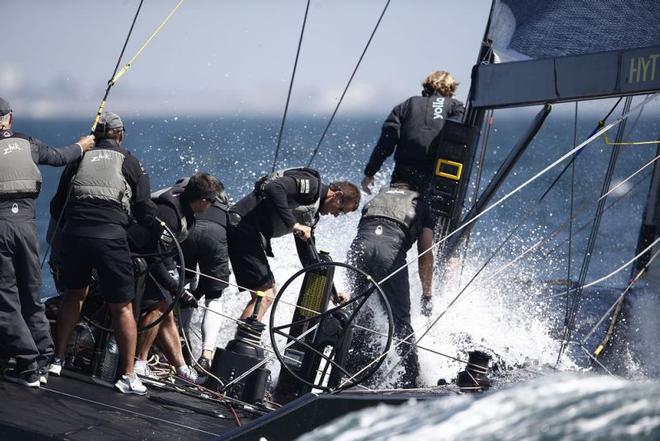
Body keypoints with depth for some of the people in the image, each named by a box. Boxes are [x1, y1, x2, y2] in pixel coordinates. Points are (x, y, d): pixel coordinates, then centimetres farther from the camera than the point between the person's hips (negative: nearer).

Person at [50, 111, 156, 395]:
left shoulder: (80, 159, 18)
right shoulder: (129, 162, 11)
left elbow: (57, 206, 20)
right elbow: (144, 209, 7)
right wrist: (155, 226, 27)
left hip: (73, 234, 3)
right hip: (110, 236, -3)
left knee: (74, 294, 25)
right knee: (122, 307, 6)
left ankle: (57, 359, 28)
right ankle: (128, 376, 5)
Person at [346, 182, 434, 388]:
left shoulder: (377, 198, 37)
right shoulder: (420, 207, 28)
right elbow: (425, 256, 20)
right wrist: (427, 295, 22)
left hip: (361, 243, 3)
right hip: (391, 248, -3)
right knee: (399, 319, 3)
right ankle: (408, 380, -1)